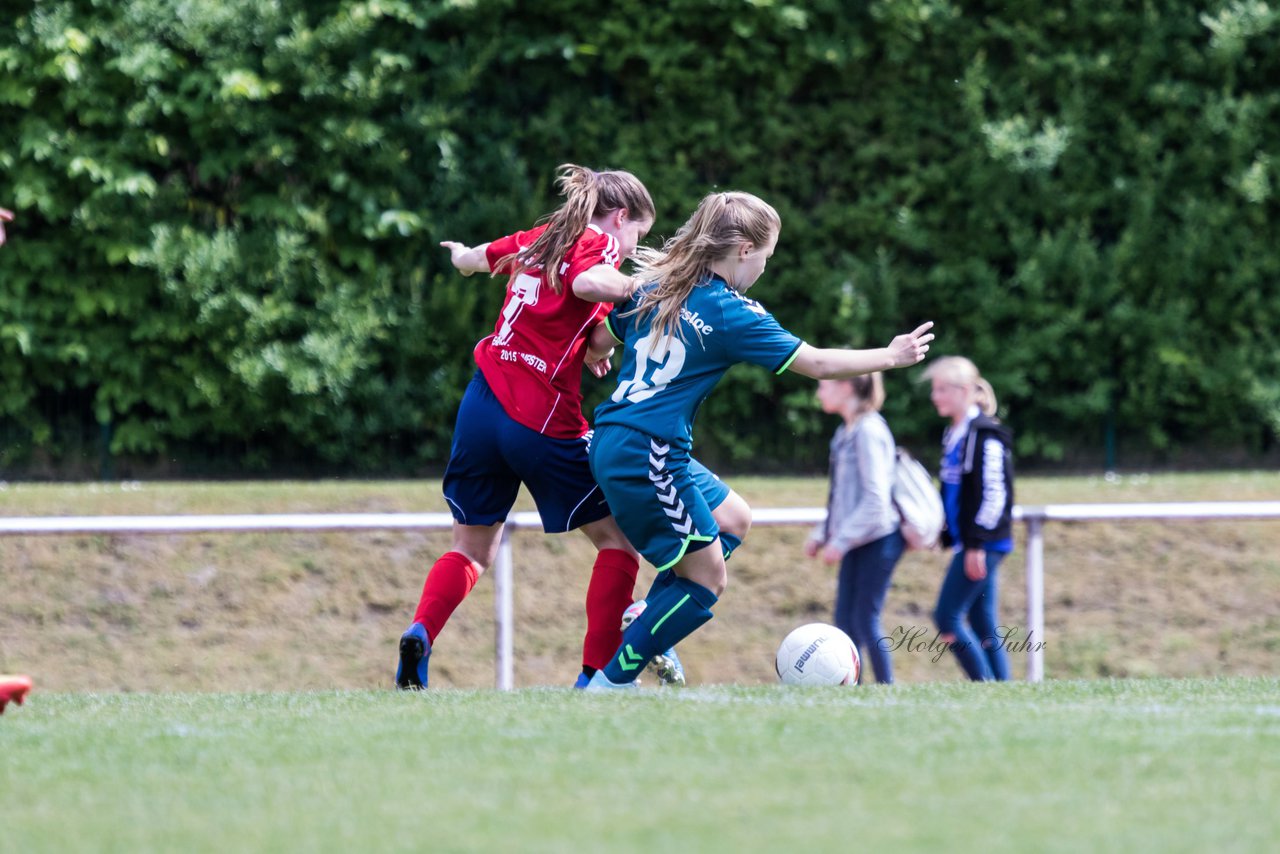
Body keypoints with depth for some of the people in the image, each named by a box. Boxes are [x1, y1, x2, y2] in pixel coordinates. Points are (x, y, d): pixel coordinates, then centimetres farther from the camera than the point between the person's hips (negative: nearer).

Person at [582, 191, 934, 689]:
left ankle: (648, 622, 16)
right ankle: (609, 683, -1)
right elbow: (817, 364, -7)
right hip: (647, 457, -9)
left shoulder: (655, 288, 9)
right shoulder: (732, 313, -11)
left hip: (612, 443, 9)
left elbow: (600, 340, 18)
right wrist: (892, 357, 4)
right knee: (706, 580, -1)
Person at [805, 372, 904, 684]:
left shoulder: (868, 431, -14)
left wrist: (841, 540, -19)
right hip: (858, 541, 9)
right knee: (844, 619, 6)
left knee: (865, 620, -7)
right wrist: (821, 534, 15)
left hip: (878, 540, -9)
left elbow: (875, 499, -19)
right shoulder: (846, 433, 14)